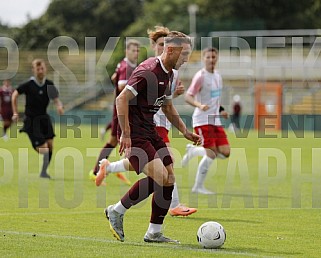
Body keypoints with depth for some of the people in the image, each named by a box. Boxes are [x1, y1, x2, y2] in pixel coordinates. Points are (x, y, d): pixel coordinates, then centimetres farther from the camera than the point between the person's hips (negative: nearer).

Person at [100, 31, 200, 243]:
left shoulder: (168, 74, 13)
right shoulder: (148, 72, -18)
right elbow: (122, 99, -22)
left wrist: (185, 132, 19)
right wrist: (125, 134, -25)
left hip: (151, 132, 10)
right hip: (135, 134, -10)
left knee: (169, 180, 3)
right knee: (158, 175, -21)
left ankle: (154, 233, 10)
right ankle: (117, 211, -3)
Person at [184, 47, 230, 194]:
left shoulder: (217, 76, 13)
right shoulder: (200, 76, -11)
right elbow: (188, 97, -17)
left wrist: (220, 110, 20)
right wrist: (199, 105, -33)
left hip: (215, 120, 8)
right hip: (202, 120, -8)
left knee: (225, 152, -3)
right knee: (211, 154, -13)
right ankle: (198, 187, -1)